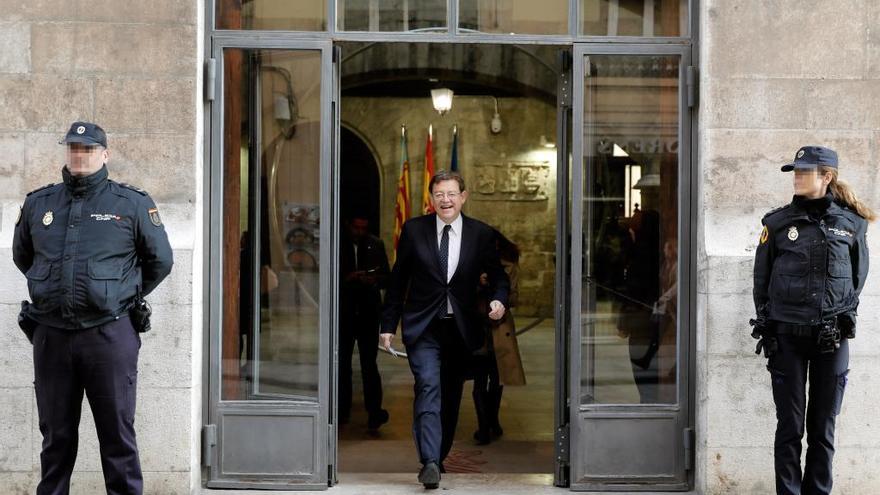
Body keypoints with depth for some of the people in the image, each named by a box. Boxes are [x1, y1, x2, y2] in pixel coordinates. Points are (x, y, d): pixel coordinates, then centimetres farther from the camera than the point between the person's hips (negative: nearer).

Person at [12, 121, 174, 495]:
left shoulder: (132, 204, 1)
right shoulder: (38, 203, 9)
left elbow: (160, 261, 10)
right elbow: (21, 256, 25)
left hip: (109, 334, -3)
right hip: (50, 335, 3)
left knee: (117, 435, 2)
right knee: (56, 435, 12)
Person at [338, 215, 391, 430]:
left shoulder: (376, 245, 6)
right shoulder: (337, 244, 2)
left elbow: (386, 275, 8)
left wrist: (375, 280, -14)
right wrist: (348, 278, -17)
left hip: (368, 312, -1)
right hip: (343, 312, 1)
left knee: (369, 362, -8)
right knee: (343, 363, 9)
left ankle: (374, 411, -11)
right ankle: (342, 410, 19)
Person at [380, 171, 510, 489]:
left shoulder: (481, 234, 1)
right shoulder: (414, 230, 0)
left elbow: (497, 275, 9)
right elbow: (397, 280, 4)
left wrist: (499, 299, -14)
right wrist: (388, 324, 3)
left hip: (461, 328, 2)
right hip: (422, 327, -2)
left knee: (451, 396, 11)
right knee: (428, 388, -18)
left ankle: (439, 456, 29)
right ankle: (429, 462, -24)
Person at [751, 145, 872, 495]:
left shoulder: (851, 223, 3)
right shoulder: (778, 222, 1)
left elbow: (858, 277, 12)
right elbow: (761, 279, 6)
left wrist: (842, 317, 4)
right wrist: (767, 327, 3)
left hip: (833, 337, 1)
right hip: (787, 336, -1)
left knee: (823, 426, 7)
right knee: (790, 425, 2)